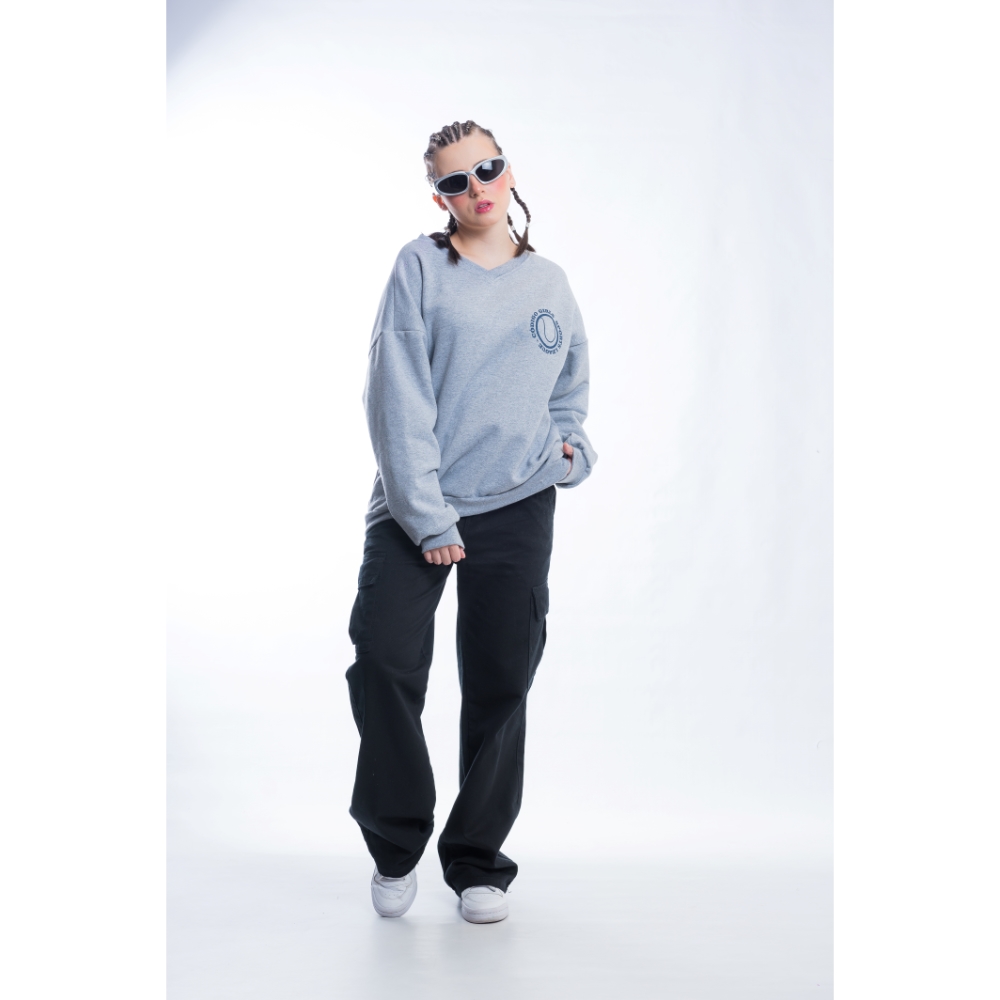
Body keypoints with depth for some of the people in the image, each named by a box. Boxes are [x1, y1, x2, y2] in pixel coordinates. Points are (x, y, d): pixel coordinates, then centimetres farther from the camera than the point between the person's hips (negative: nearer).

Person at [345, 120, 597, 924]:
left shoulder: (549, 282, 11)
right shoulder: (421, 269, -1)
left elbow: (571, 390, 25)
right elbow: (399, 399, -9)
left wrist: (571, 445, 2)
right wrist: (428, 517, -15)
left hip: (518, 510, 3)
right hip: (416, 508, -3)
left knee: (500, 685, 4)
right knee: (384, 662, -11)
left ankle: (478, 859, 20)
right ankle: (396, 844, 11)